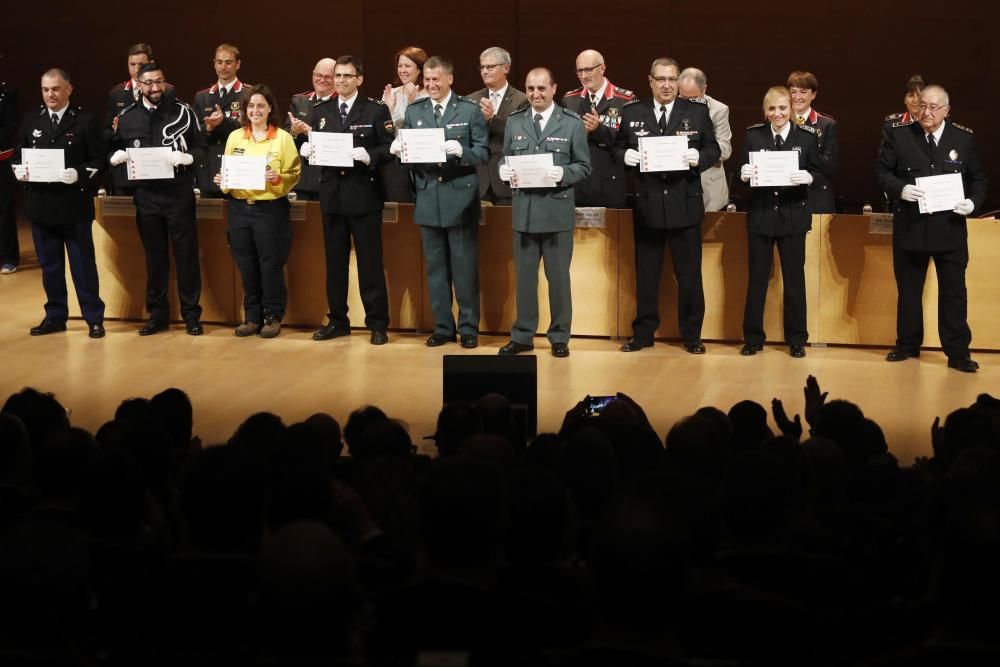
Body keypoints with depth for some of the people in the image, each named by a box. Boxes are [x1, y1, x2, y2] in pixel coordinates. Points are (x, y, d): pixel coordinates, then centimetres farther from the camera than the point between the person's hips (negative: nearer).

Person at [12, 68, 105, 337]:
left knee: (83, 264, 2)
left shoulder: (86, 120, -3)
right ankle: (55, 316, 22)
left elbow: (99, 160, -6)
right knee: (49, 265, 12)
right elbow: (17, 153, 14)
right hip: (40, 203, 4)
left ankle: (94, 318, 10)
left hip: (74, 204, -4)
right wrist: (19, 169, -7)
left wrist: (79, 174, -22)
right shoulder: (31, 119, 9)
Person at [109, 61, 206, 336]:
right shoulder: (127, 116, 6)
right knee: (155, 257, 10)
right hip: (146, 196, 2)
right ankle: (158, 314, 19)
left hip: (179, 194, -2)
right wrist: (116, 156, -9)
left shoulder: (184, 111, -1)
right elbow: (114, 150, 13)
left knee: (186, 255, 3)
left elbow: (202, 149, 0)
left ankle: (191, 315, 12)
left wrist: (187, 157, -20)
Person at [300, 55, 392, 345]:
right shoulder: (320, 112, 12)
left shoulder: (376, 111, -1)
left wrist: (369, 155, -24)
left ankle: (377, 324, 5)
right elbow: (312, 148, 11)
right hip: (332, 194, 4)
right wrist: (306, 149, -11)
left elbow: (389, 148, -6)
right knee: (334, 261, 10)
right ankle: (337, 320, 19)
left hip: (364, 194, -4)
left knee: (370, 261, 0)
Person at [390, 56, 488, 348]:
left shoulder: (470, 110, -1)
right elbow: (405, 150, 7)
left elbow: (483, 153, -6)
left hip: (460, 198, -3)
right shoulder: (413, 111, 9)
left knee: (465, 268, 2)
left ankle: (468, 327, 11)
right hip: (428, 199, 3)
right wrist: (397, 148, -15)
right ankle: (442, 327, 17)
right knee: (435, 268, 9)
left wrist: (461, 151, -25)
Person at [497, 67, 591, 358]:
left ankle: (559, 337, 15)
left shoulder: (572, 123, -1)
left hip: (557, 210, -3)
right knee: (524, 275, 9)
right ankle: (522, 335, 17)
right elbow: (505, 160, 12)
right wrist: (505, 170, -11)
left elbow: (583, 166, -2)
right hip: (524, 209, 3)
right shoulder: (514, 122, 9)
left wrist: (564, 174, -21)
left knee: (558, 276, 5)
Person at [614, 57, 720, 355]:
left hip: (685, 204, -1)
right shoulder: (632, 113, 5)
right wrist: (625, 156, -14)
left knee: (689, 273, 5)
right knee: (646, 272, 9)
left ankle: (691, 335, 15)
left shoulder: (698, 112, 2)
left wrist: (700, 157, -18)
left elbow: (714, 149, 3)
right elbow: (618, 148, 8)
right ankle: (643, 332, 19)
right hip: (647, 204, 1)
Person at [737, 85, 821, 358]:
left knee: (794, 278, 7)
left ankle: (796, 340, 17)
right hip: (760, 214, 1)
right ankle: (753, 338, 16)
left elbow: (817, 172, 1)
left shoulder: (807, 136, -2)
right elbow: (743, 172, 3)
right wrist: (744, 174, -19)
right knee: (757, 278, 7)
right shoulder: (753, 135, 1)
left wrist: (808, 177, -21)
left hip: (793, 215, -1)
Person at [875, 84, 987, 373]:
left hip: (950, 228, 0)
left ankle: (958, 353, 6)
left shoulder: (964, 138, 3)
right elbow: (882, 171, 1)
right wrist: (900, 189, -18)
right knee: (908, 290, 12)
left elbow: (978, 178, 7)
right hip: (910, 227, 1)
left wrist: (973, 202, -12)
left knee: (954, 292, 0)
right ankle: (908, 345, 26)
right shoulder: (897, 134, 1)